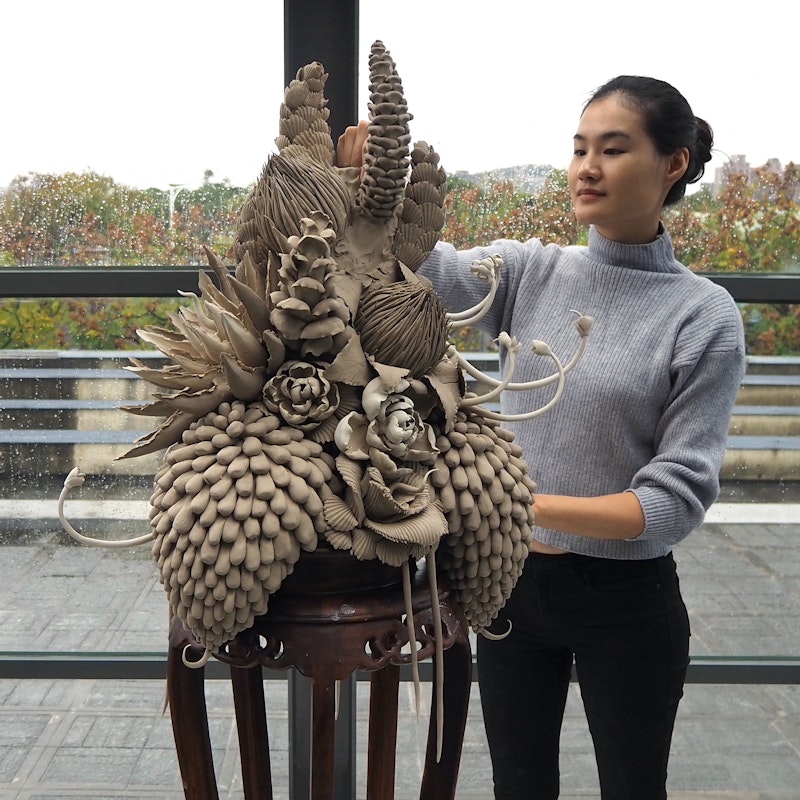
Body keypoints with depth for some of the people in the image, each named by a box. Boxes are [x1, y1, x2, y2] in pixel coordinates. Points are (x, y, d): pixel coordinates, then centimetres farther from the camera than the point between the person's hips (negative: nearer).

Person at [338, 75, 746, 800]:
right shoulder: (530, 271, -2)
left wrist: (529, 504, -27)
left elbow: (679, 496, -16)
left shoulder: (704, 314, -12)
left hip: (627, 602, -2)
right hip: (514, 581, 3)